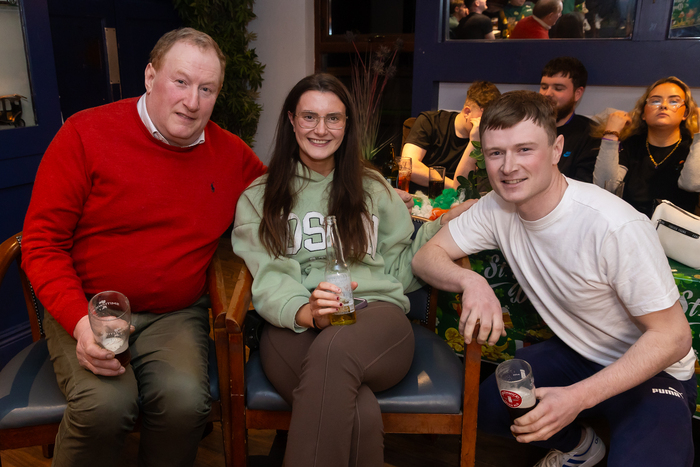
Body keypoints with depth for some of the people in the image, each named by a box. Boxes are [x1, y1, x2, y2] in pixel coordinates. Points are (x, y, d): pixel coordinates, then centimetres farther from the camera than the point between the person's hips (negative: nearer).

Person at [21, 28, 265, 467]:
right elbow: (42, 242, -4)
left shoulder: (233, 155, 4)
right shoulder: (86, 134, -5)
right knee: (104, 403, -29)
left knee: (186, 399, -27)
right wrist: (79, 321, -18)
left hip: (176, 315, 2)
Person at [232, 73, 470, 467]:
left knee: (333, 351, -37)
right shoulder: (258, 197, 16)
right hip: (294, 327, -1)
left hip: (377, 314, 2)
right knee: (359, 413, -35)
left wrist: (444, 226, 5)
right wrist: (306, 312, -20)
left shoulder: (374, 188, 22)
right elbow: (269, 276, 1)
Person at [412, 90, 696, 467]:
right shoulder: (497, 207, -12)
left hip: (652, 369, -5)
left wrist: (579, 396, -32)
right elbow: (426, 256, -8)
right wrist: (471, 281, -30)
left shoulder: (615, 227, -30)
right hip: (574, 355, 5)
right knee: (481, 405, -10)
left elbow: (672, 336, -22)